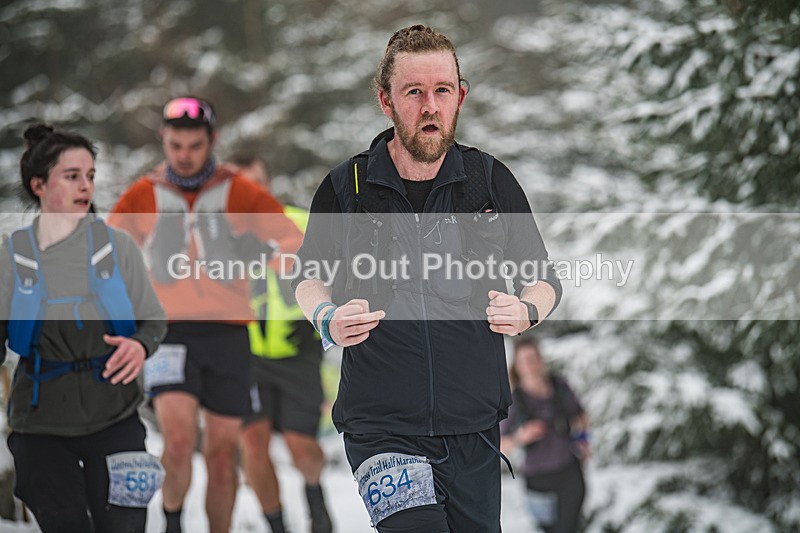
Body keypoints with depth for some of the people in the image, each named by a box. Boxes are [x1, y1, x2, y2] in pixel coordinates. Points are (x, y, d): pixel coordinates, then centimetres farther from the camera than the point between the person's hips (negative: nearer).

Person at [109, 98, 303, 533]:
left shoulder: (239, 193, 5)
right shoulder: (142, 197, 7)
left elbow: (295, 241, 1)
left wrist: (264, 251, -18)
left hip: (227, 333, 1)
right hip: (168, 332, -1)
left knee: (222, 452, 4)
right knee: (179, 439, -19)